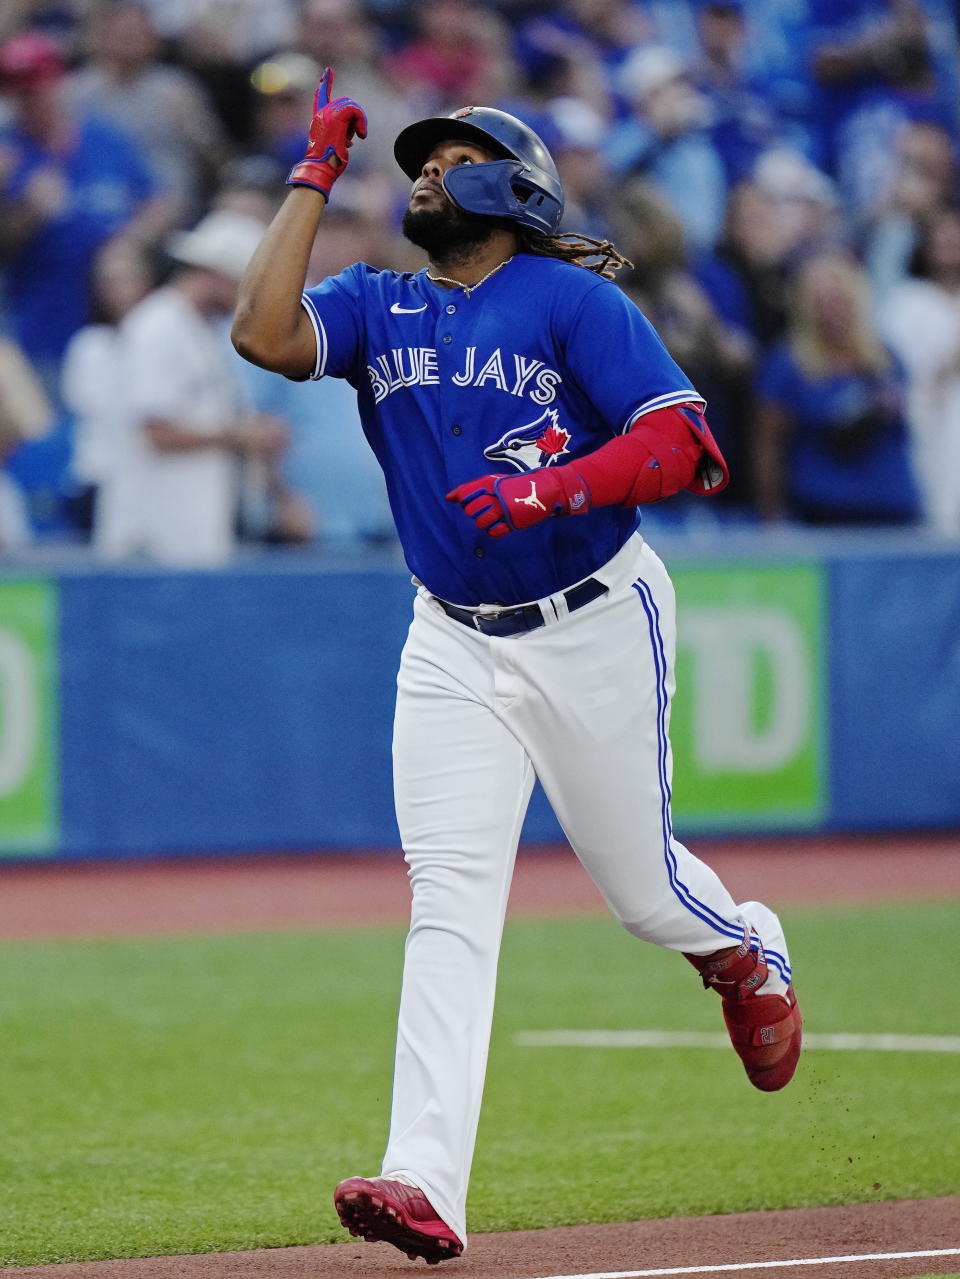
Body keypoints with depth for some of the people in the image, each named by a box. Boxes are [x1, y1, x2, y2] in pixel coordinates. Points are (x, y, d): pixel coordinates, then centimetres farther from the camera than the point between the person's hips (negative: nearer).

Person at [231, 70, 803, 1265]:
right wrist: (315, 175, -12)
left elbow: (681, 444, -18)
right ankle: (425, 1186, -21)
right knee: (447, 898, -11)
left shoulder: (574, 303, -10)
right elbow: (263, 334, -16)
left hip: (594, 628, -3)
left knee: (641, 887, 8)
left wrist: (554, 488, -34)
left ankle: (747, 953, 46)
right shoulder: (376, 307, 3)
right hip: (454, 647, 3)